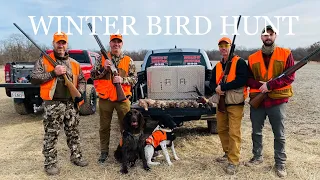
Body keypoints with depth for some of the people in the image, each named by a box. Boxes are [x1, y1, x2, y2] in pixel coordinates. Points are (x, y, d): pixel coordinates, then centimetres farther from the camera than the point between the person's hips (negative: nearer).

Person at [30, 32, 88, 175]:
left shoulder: (74, 63, 12)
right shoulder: (43, 61, 0)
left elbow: (82, 80, 17)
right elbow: (34, 79, -8)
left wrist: (80, 93, -1)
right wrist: (53, 73, -16)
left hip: (71, 103, 4)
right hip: (53, 104, -4)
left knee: (73, 132, 13)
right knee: (51, 134, 2)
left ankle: (76, 156, 28)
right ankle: (50, 163, 13)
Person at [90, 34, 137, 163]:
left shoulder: (128, 61, 6)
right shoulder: (102, 59, 6)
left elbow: (134, 79, 4)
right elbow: (93, 75, 2)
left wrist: (122, 80, -14)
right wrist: (104, 68, -14)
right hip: (105, 99, 0)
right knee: (104, 127, 10)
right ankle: (104, 152, 23)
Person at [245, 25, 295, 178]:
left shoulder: (286, 54, -2)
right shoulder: (252, 58, 6)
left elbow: (290, 77, -9)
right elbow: (248, 79, 6)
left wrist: (269, 85, -18)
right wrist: (260, 85, -14)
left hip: (277, 101, -2)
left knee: (279, 135, 6)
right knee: (256, 132, 14)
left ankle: (280, 164, 20)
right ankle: (257, 157, 31)